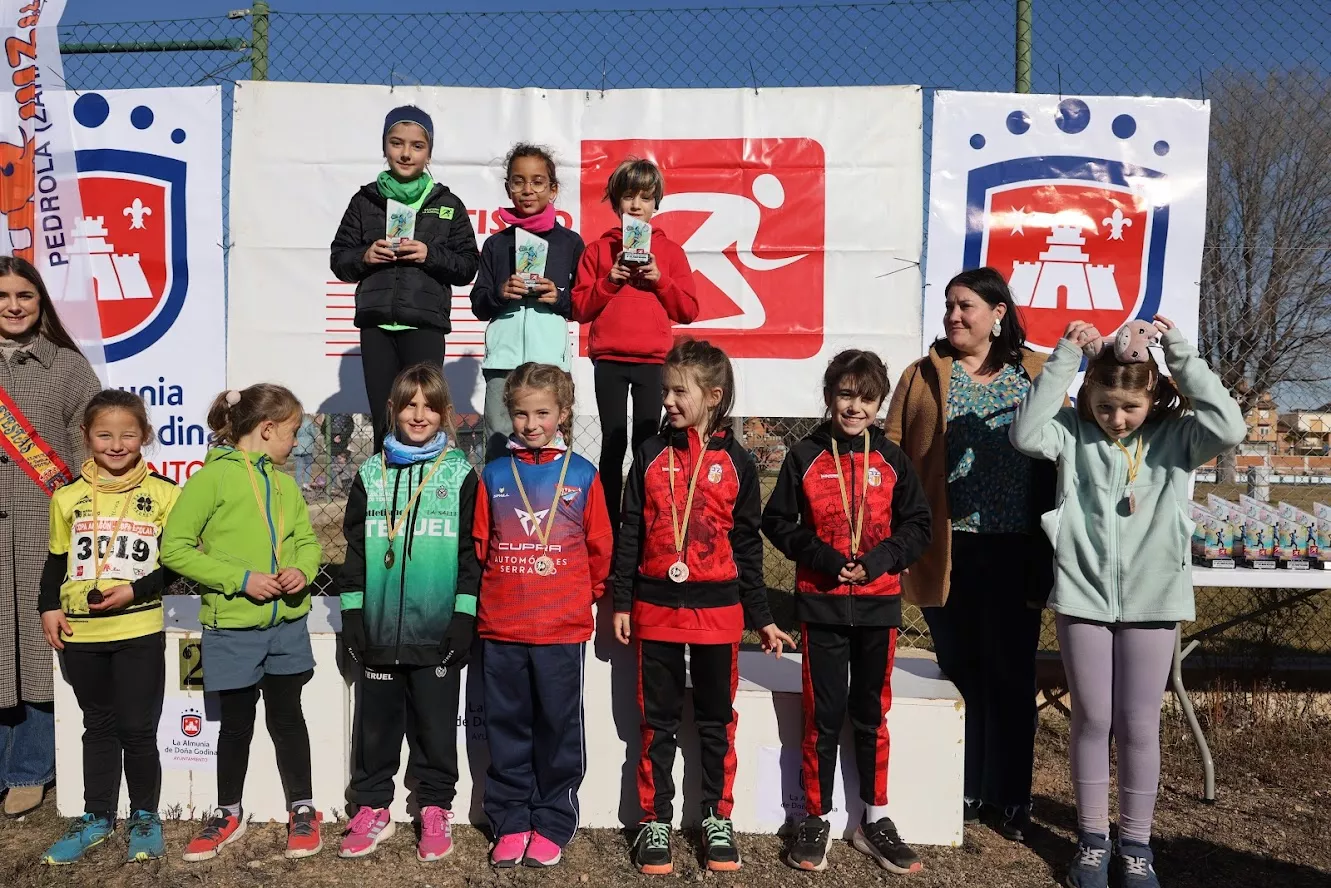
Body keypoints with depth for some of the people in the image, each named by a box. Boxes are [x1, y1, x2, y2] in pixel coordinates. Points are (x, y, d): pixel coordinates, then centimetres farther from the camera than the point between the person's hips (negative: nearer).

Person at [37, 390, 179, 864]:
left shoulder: (163, 493, -4)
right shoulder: (67, 497, 3)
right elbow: (56, 561, 11)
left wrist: (136, 590, -15)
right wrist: (48, 607, -1)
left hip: (139, 632, -3)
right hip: (80, 634, 3)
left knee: (137, 730, 4)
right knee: (98, 727, 16)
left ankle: (145, 816, 22)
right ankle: (96, 817, 29)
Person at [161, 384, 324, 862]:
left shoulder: (285, 484, 8)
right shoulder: (214, 477, -9)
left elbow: (307, 541, 14)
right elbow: (175, 548, -12)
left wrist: (302, 570, -8)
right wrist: (240, 578, -18)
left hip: (287, 623, 4)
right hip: (232, 626, -4)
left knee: (287, 716, 12)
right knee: (236, 723, 11)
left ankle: (302, 810, 25)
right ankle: (228, 815, 30)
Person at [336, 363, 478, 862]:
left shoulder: (460, 474, 0)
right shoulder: (371, 475, 7)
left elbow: (471, 551, -1)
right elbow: (355, 548, 9)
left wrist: (464, 618, -6)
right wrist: (352, 614, 4)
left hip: (437, 629, -2)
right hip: (378, 627, 2)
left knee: (435, 724, 8)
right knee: (375, 722, 11)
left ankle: (435, 811, 23)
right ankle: (371, 808, 27)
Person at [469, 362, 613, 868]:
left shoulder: (582, 475, 0)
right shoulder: (494, 475, 4)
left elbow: (599, 546, 6)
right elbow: (479, 545, 10)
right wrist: (496, 591, 9)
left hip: (563, 627, -1)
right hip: (501, 626, 2)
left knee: (559, 728, 7)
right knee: (507, 728, 11)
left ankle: (553, 824, 21)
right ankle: (510, 822, 24)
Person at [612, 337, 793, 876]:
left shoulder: (735, 462, 0)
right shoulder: (651, 456, 2)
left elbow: (748, 544, 4)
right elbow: (630, 533, 4)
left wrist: (762, 618, 5)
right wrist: (622, 603, 2)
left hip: (718, 609, 0)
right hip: (656, 608, 0)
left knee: (717, 721, 12)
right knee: (658, 722, 10)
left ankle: (717, 818, 26)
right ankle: (655, 821, 22)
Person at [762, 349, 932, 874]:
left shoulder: (892, 460, 2)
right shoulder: (805, 457, -2)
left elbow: (917, 525, 3)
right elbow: (777, 522, -1)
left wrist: (881, 559, -13)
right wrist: (821, 556, -14)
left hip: (879, 604, 2)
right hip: (821, 603, -1)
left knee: (871, 714, 12)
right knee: (823, 716, 6)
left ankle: (875, 819, 25)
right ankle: (816, 820, 20)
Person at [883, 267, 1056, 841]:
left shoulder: (1037, 375, 6)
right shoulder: (924, 376, 7)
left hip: (1015, 551, 0)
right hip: (947, 548, 0)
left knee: (1012, 674, 7)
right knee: (961, 670, 9)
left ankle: (1011, 799, 21)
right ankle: (966, 791, 24)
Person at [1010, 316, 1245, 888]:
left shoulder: (1175, 435, -3)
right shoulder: (1075, 432, -3)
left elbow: (1229, 429, -20)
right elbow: (1026, 434, -19)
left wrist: (1181, 355, -18)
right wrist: (1066, 357, -20)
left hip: (1151, 602, 0)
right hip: (1083, 597, 0)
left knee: (1139, 726, 8)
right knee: (1091, 721, 10)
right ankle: (1092, 838, 25)